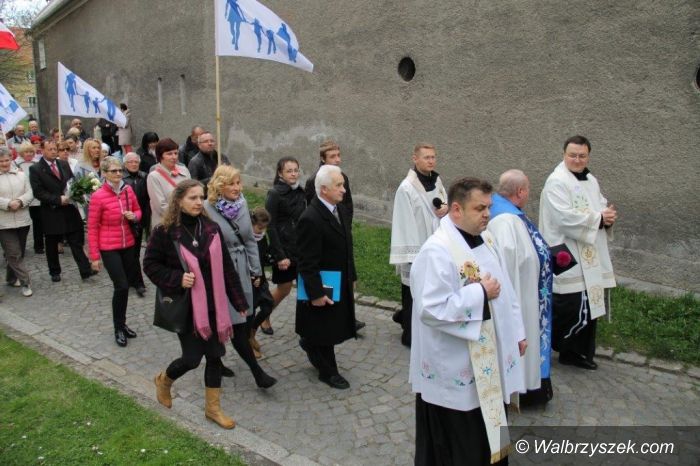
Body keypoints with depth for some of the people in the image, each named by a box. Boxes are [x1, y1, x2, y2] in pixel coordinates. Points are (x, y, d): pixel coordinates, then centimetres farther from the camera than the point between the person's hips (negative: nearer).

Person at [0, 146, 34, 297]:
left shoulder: (21, 175, 7)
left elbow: (29, 193, 2)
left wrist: (20, 202, -16)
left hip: (23, 220, 4)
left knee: (19, 253, 15)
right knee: (14, 254, -5)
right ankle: (25, 282, -1)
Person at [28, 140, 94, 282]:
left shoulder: (64, 164, 9)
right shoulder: (35, 169, -5)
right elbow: (38, 192, -11)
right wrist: (58, 199, -18)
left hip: (69, 209, 3)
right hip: (51, 212, -3)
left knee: (77, 242, 1)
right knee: (52, 245, 11)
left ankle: (85, 270, 1)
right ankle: (55, 272, 26)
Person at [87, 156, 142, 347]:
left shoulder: (128, 190, -1)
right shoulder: (98, 196, -14)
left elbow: (138, 211, 14)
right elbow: (92, 228, -9)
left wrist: (134, 216, -11)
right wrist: (94, 256, -9)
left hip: (128, 245, 5)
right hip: (109, 248, -5)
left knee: (125, 286, 11)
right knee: (121, 287, -8)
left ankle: (122, 323, 28)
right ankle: (118, 328, 10)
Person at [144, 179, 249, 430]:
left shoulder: (211, 229, -2)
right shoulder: (164, 232, -12)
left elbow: (226, 267, 2)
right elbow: (150, 265, -3)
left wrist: (239, 301, 3)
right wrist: (177, 279, -19)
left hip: (213, 305, 4)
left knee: (215, 355, 10)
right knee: (192, 357, 2)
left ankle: (213, 407, 28)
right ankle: (164, 380, 37)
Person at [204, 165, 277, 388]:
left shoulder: (242, 204, 3)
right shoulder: (207, 209, -16)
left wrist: (256, 269, 10)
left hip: (242, 271, 7)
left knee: (247, 319, 13)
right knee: (237, 324, -3)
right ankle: (257, 372, 6)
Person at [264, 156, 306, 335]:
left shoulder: (300, 192, 6)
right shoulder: (275, 194, -12)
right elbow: (270, 227, -14)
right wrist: (280, 256, -17)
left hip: (302, 248, 5)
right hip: (285, 249, -5)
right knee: (283, 289, 9)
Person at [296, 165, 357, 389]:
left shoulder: (340, 210, 2)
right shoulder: (310, 219, -25)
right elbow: (307, 263, -23)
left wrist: (351, 277, 13)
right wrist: (316, 293, -20)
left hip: (341, 284, 8)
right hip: (322, 287, -8)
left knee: (335, 326, 22)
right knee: (324, 331, 11)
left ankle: (309, 343, 49)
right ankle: (327, 371, 31)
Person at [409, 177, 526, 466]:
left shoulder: (486, 239, 5)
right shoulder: (436, 251, -24)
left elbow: (504, 289, 15)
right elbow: (432, 309, -30)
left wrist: (517, 332, 15)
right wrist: (480, 292, -23)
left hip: (489, 358, 8)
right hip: (455, 368, -8)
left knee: (488, 434, 23)